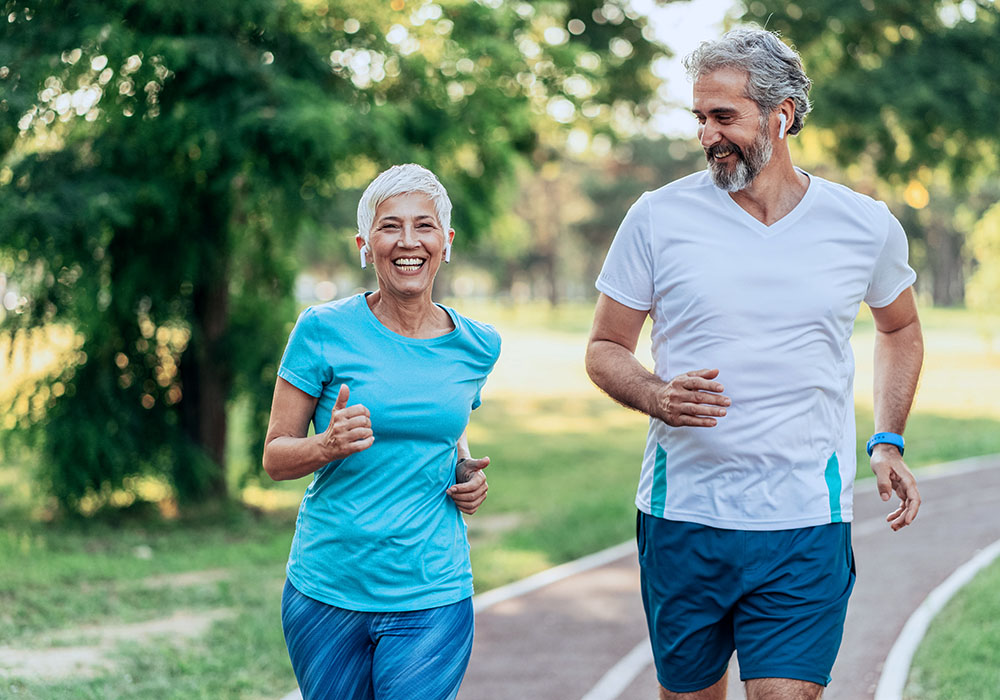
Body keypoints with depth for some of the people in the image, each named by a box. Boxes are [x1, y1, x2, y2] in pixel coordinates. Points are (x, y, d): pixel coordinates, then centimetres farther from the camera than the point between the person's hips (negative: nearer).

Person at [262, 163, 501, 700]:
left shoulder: (476, 346, 4)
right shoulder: (324, 331, -6)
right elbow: (274, 458, -2)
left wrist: (466, 473, 3)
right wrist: (328, 446, -22)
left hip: (431, 600, 1)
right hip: (325, 592, -1)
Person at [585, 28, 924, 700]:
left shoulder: (865, 225, 2)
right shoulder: (658, 217, -1)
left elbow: (900, 327, 22)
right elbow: (606, 348, 7)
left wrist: (888, 443, 11)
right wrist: (656, 396, -15)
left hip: (805, 526, -1)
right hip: (681, 515, 1)